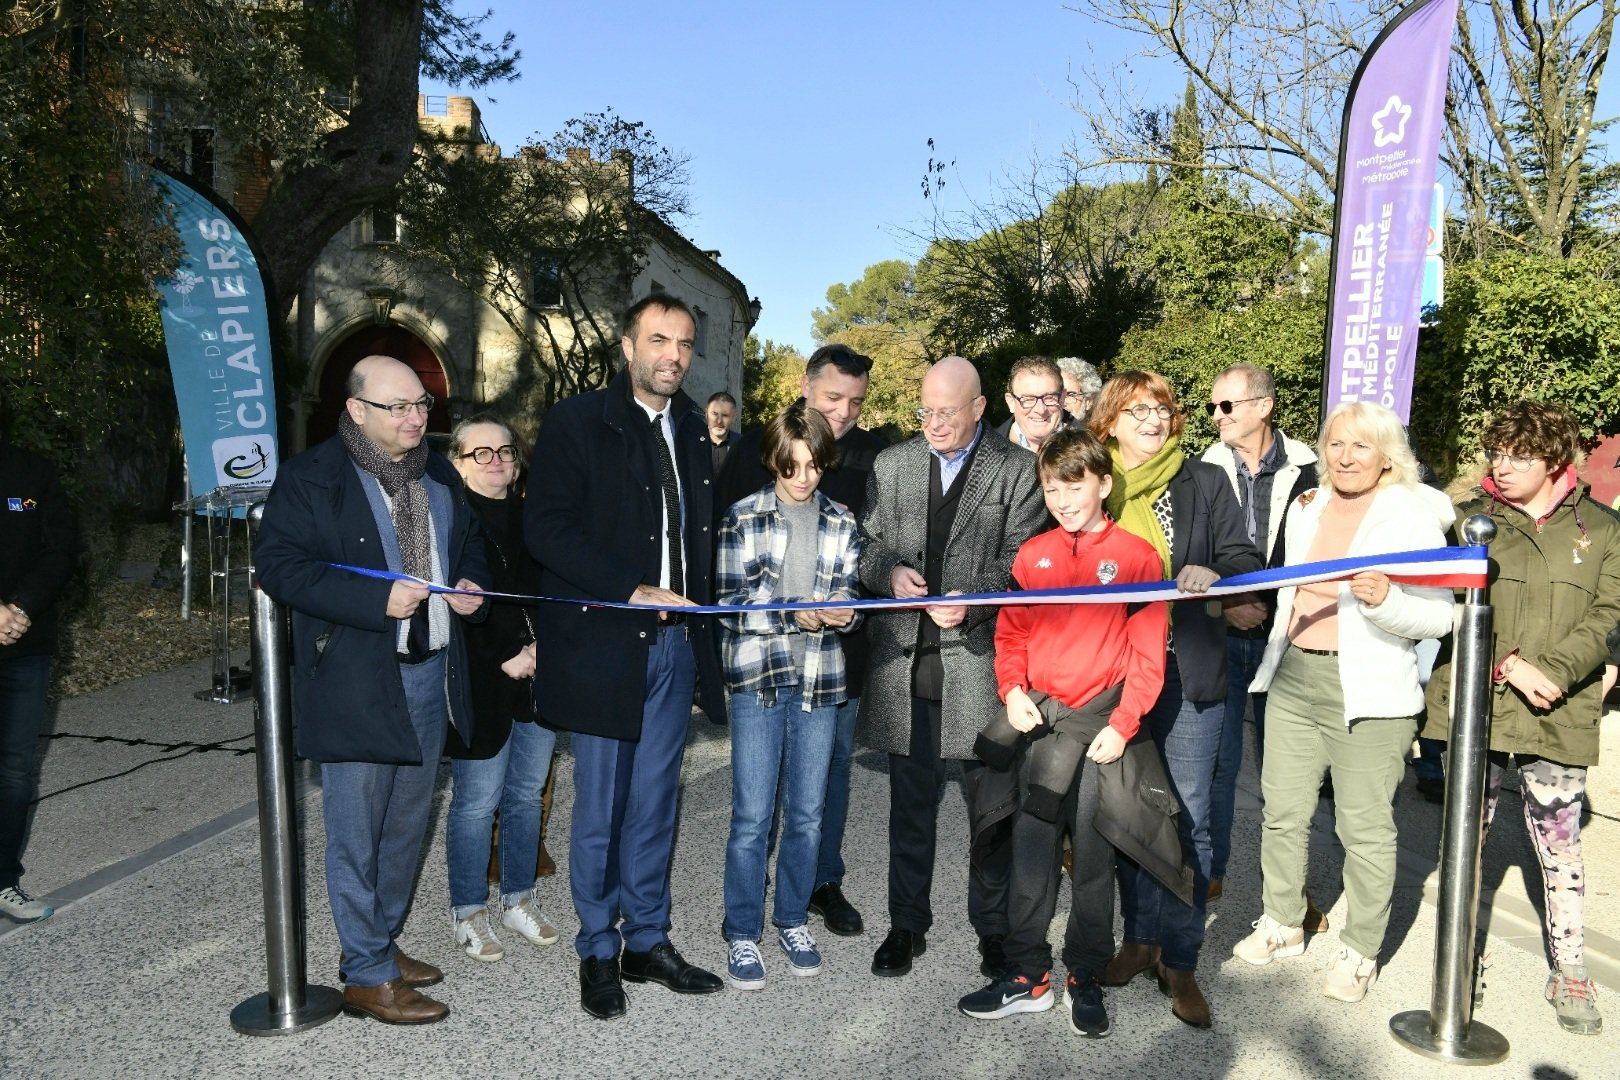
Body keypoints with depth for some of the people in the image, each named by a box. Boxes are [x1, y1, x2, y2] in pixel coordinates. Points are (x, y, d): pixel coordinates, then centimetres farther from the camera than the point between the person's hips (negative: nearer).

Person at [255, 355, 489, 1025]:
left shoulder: (438, 475, 11)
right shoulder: (311, 478, -10)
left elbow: (469, 541, 23)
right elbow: (278, 565, -16)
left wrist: (471, 584, 1)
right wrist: (378, 600, -25)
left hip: (431, 674, 7)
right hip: (355, 682, -7)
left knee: (408, 823, 17)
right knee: (357, 832, 2)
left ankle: (382, 941, 35)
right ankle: (367, 976, 16)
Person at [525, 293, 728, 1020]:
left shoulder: (692, 429, 12)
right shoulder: (576, 423, -5)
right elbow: (546, 530, -12)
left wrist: (696, 602, 2)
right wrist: (631, 590, -19)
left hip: (675, 642, 5)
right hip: (603, 642, -5)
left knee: (655, 805, 13)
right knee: (599, 810, 6)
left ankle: (648, 942, 28)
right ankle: (597, 952, 23)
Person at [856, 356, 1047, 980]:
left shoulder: (1017, 470, 1)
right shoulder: (891, 465, 10)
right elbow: (866, 545, 13)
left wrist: (973, 599, -19)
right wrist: (889, 572, -9)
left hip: (981, 654, -2)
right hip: (906, 654, 3)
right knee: (910, 799, 12)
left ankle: (993, 928, 26)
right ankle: (907, 923, 27)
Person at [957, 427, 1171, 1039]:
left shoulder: (1136, 556, -2)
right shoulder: (1032, 555, 8)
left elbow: (1148, 653, -4)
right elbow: (1011, 633, 10)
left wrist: (1121, 725, -11)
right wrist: (1013, 690, -6)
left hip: (1099, 723, -3)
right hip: (1040, 714, 3)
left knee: (1093, 854, 6)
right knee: (1031, 846, 7)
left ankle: (1085, 979, 22)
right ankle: (1027, 975, 19)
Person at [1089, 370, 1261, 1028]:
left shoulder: (1205, 483, 3)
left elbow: (1245, 560, -1)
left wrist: (1213, 573, -20)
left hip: (1188, 669, -2)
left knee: (1188, 816, 1)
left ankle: (1179, 960, 14)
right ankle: (1141, 937, 28)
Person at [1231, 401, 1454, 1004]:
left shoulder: (1413, 515, -6)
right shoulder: (1307, 510, 12)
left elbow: (1439, 618, -11)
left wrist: (1384, 601, -28)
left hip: (1368, 694, -6)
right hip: (1292, 681, 6)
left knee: (1364, 828, 2)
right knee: (1282, 813, 12)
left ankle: (1360, 953, 18)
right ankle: (1282, 924, 30)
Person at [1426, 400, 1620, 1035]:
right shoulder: (1468, 519, 4)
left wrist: (1552, 672, -17)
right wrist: (1508, 665, -16)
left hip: (1560, 719, 0)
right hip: (1474, 705, 0)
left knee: (1559, 845, 7)